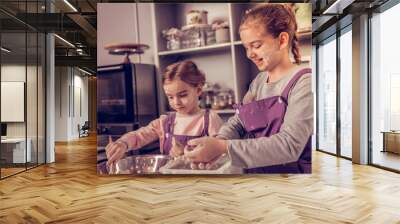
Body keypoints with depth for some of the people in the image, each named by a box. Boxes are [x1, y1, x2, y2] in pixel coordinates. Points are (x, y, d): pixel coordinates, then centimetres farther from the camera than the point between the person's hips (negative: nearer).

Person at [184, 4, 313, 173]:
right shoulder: (259, 81, 9)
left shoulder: (303, 81, -12)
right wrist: (217, 143, -15)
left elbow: (290, 145, -21)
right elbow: (237, 123, 6)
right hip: (255, 170, 5)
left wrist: (223, 147, -27)